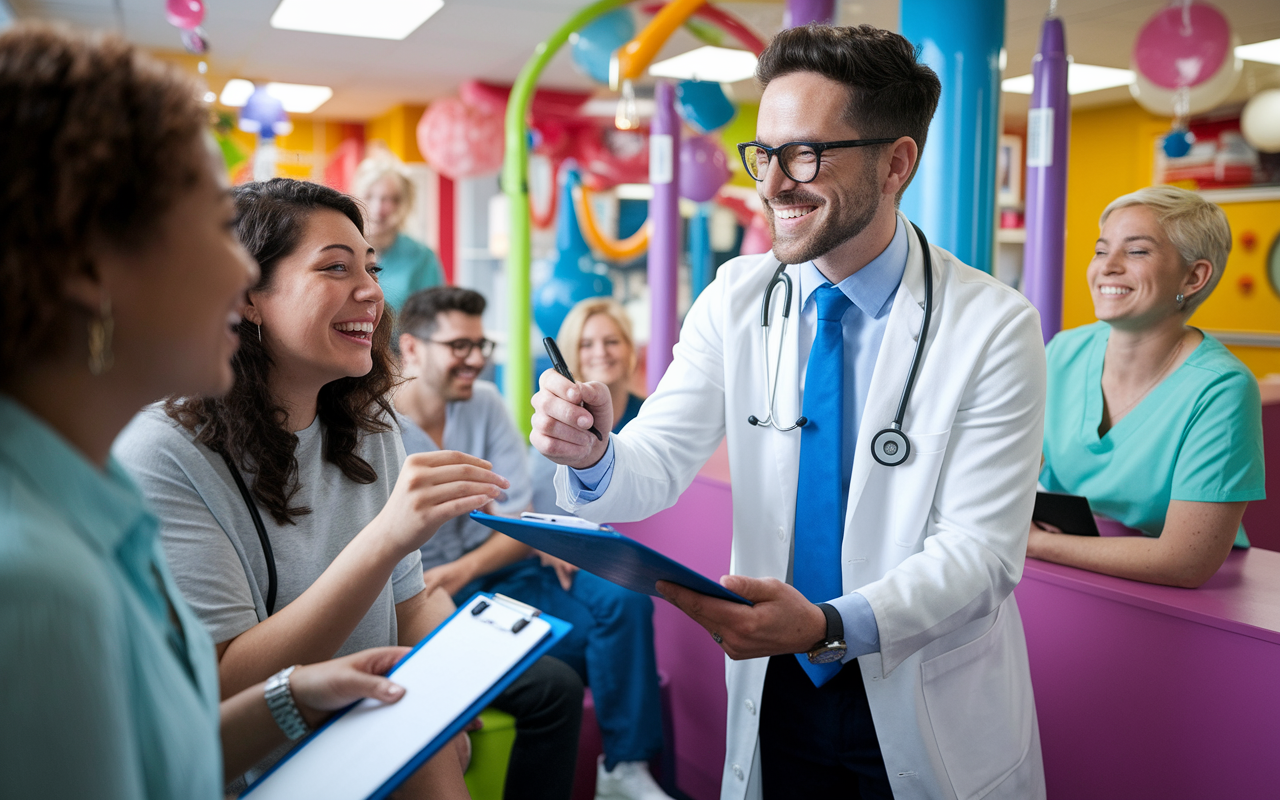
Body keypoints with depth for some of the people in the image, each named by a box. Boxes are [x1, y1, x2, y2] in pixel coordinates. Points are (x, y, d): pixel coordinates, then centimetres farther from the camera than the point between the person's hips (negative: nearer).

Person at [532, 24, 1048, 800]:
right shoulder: (736, 299, -5)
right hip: (775, 692, 3)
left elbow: (982, 549, -18)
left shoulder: (993, 328, -16)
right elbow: (659, 466, -8)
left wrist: (830, 623, -34)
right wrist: (592, 455, -31)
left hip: (926, 716, -3)